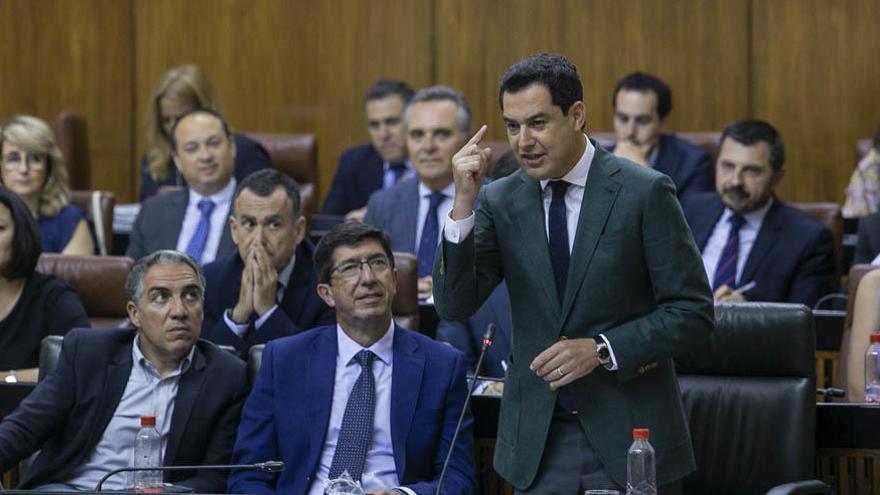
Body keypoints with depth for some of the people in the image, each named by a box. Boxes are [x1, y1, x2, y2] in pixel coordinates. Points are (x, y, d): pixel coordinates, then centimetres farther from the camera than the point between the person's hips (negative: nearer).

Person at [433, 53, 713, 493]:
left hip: (629, 436, -3)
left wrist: (601, 350, -18)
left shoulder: (645, 193, -8)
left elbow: (693, 312, -7)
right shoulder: (500, 201, 3)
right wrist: (463, 204, -14)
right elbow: (454, 305, -4)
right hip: (538, 441, 3)